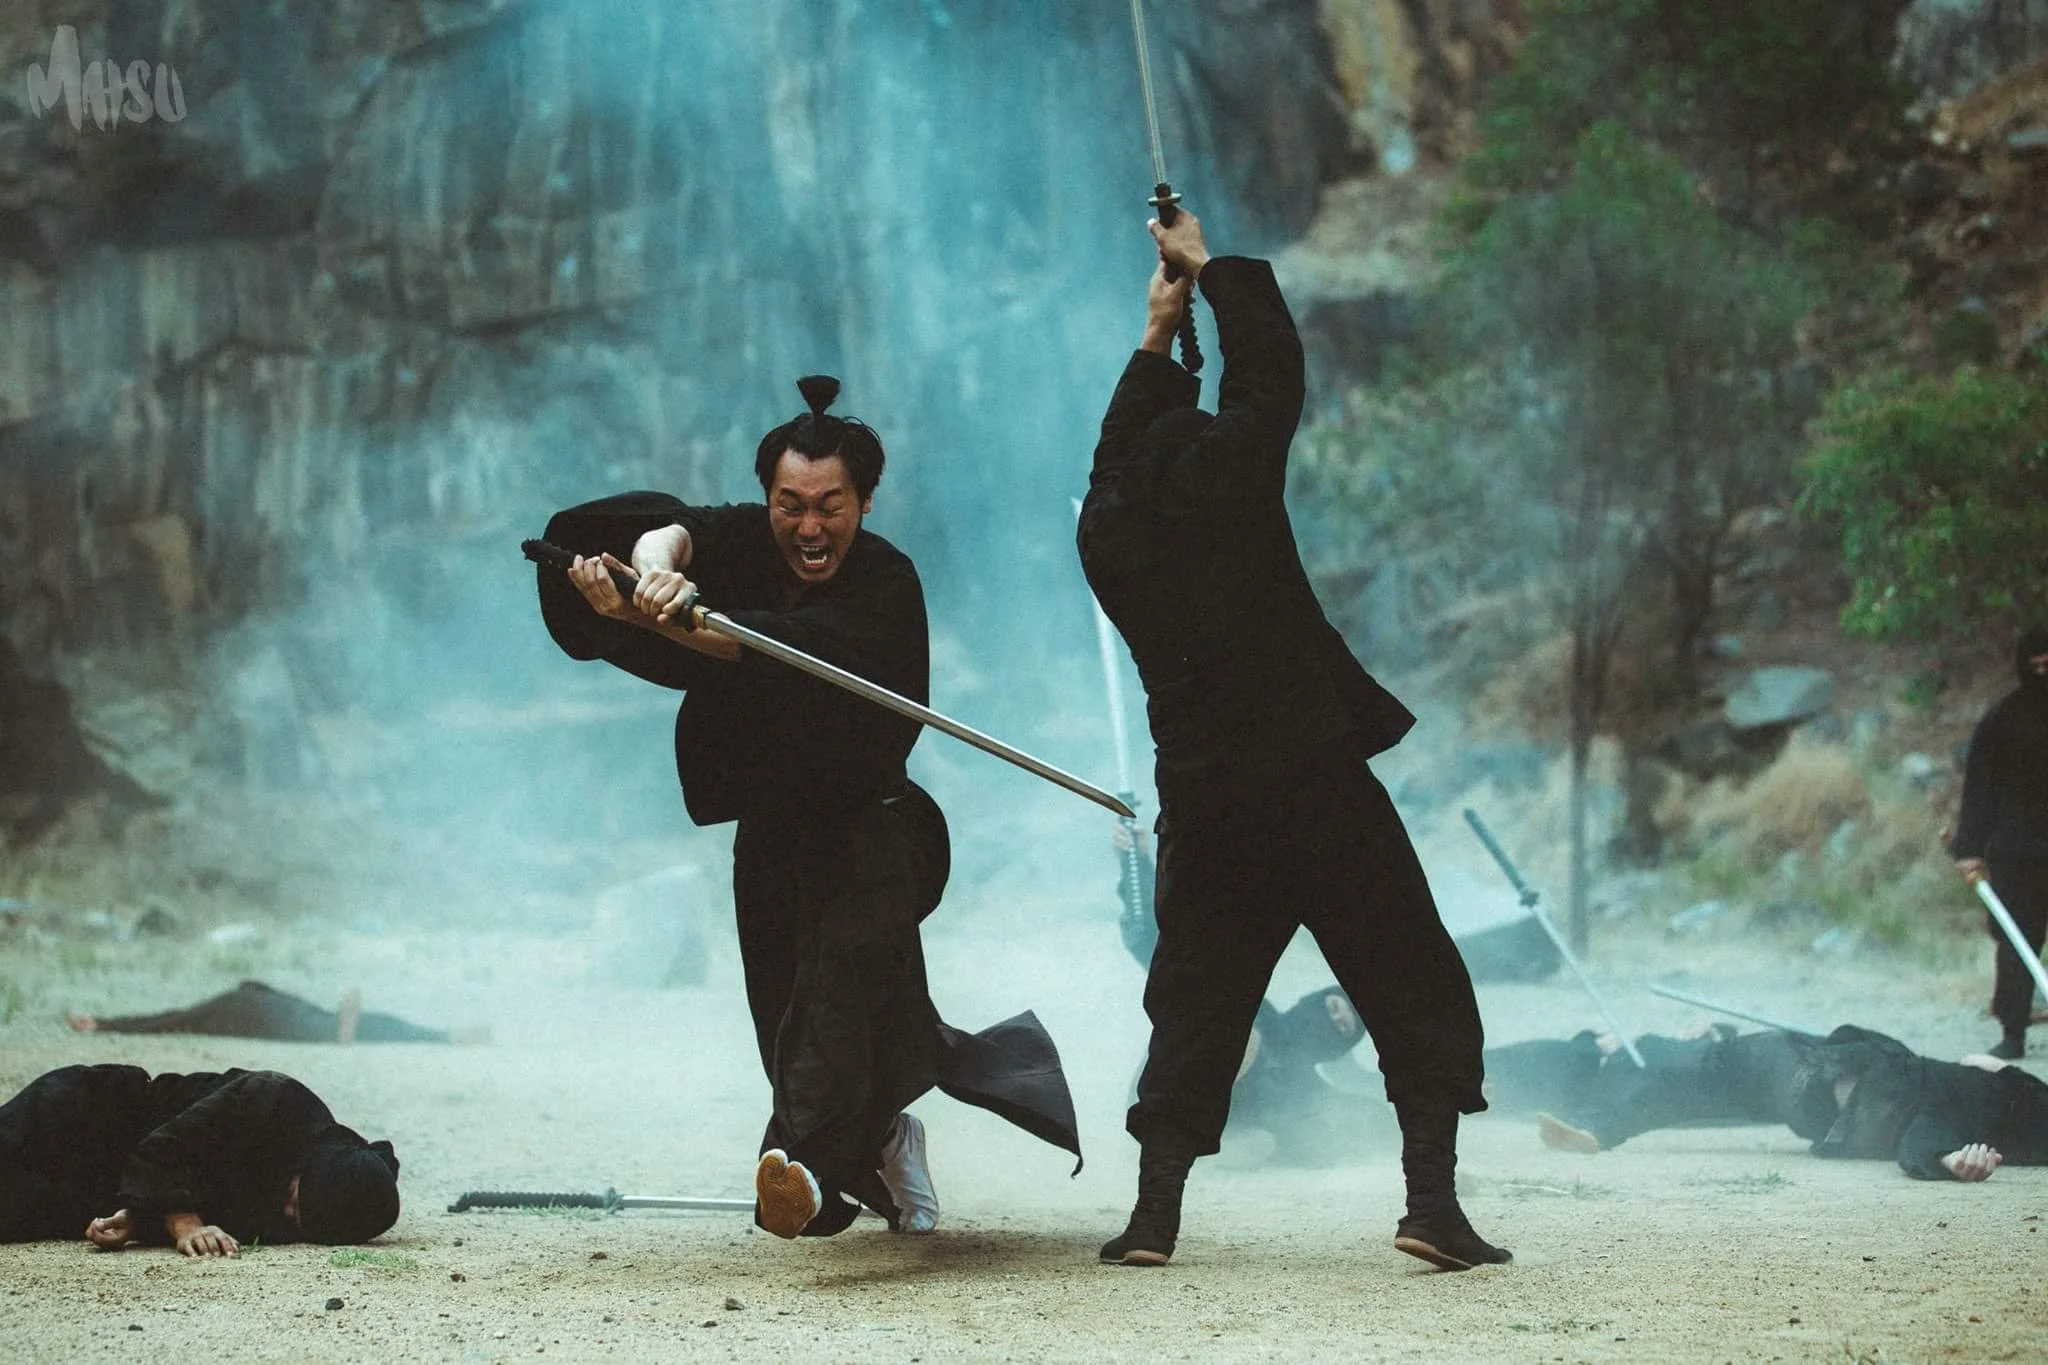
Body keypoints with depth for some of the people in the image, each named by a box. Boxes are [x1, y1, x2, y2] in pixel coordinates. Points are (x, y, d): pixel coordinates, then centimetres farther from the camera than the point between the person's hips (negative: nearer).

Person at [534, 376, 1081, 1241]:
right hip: (773, 829, 6)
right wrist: (657, 565, -52)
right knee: (788, 1025, 10)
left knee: (850, 955, -30)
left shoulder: (884, 584, -19)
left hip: (868, 826, -5)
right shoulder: (747, 539, -4)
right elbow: (670, 532, -26)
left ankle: (814, 1165, -49)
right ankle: (881, 1142, 38)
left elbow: (793, 649, -37)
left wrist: (669, 620, -54)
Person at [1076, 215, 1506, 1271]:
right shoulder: (1228, 473, -6)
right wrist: (1210, 267, 19)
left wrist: (1157, 335, 32)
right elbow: (1270, 365, 6)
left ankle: (1154, 1212, 7)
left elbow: (1125, 452, 28)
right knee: (1418, 994, 3)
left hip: (1204, 808, 4)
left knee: (1196, 1005, 14)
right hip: (1317, 783, -4)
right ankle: (1431, 1199, -6)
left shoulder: (1107, 532, 7)